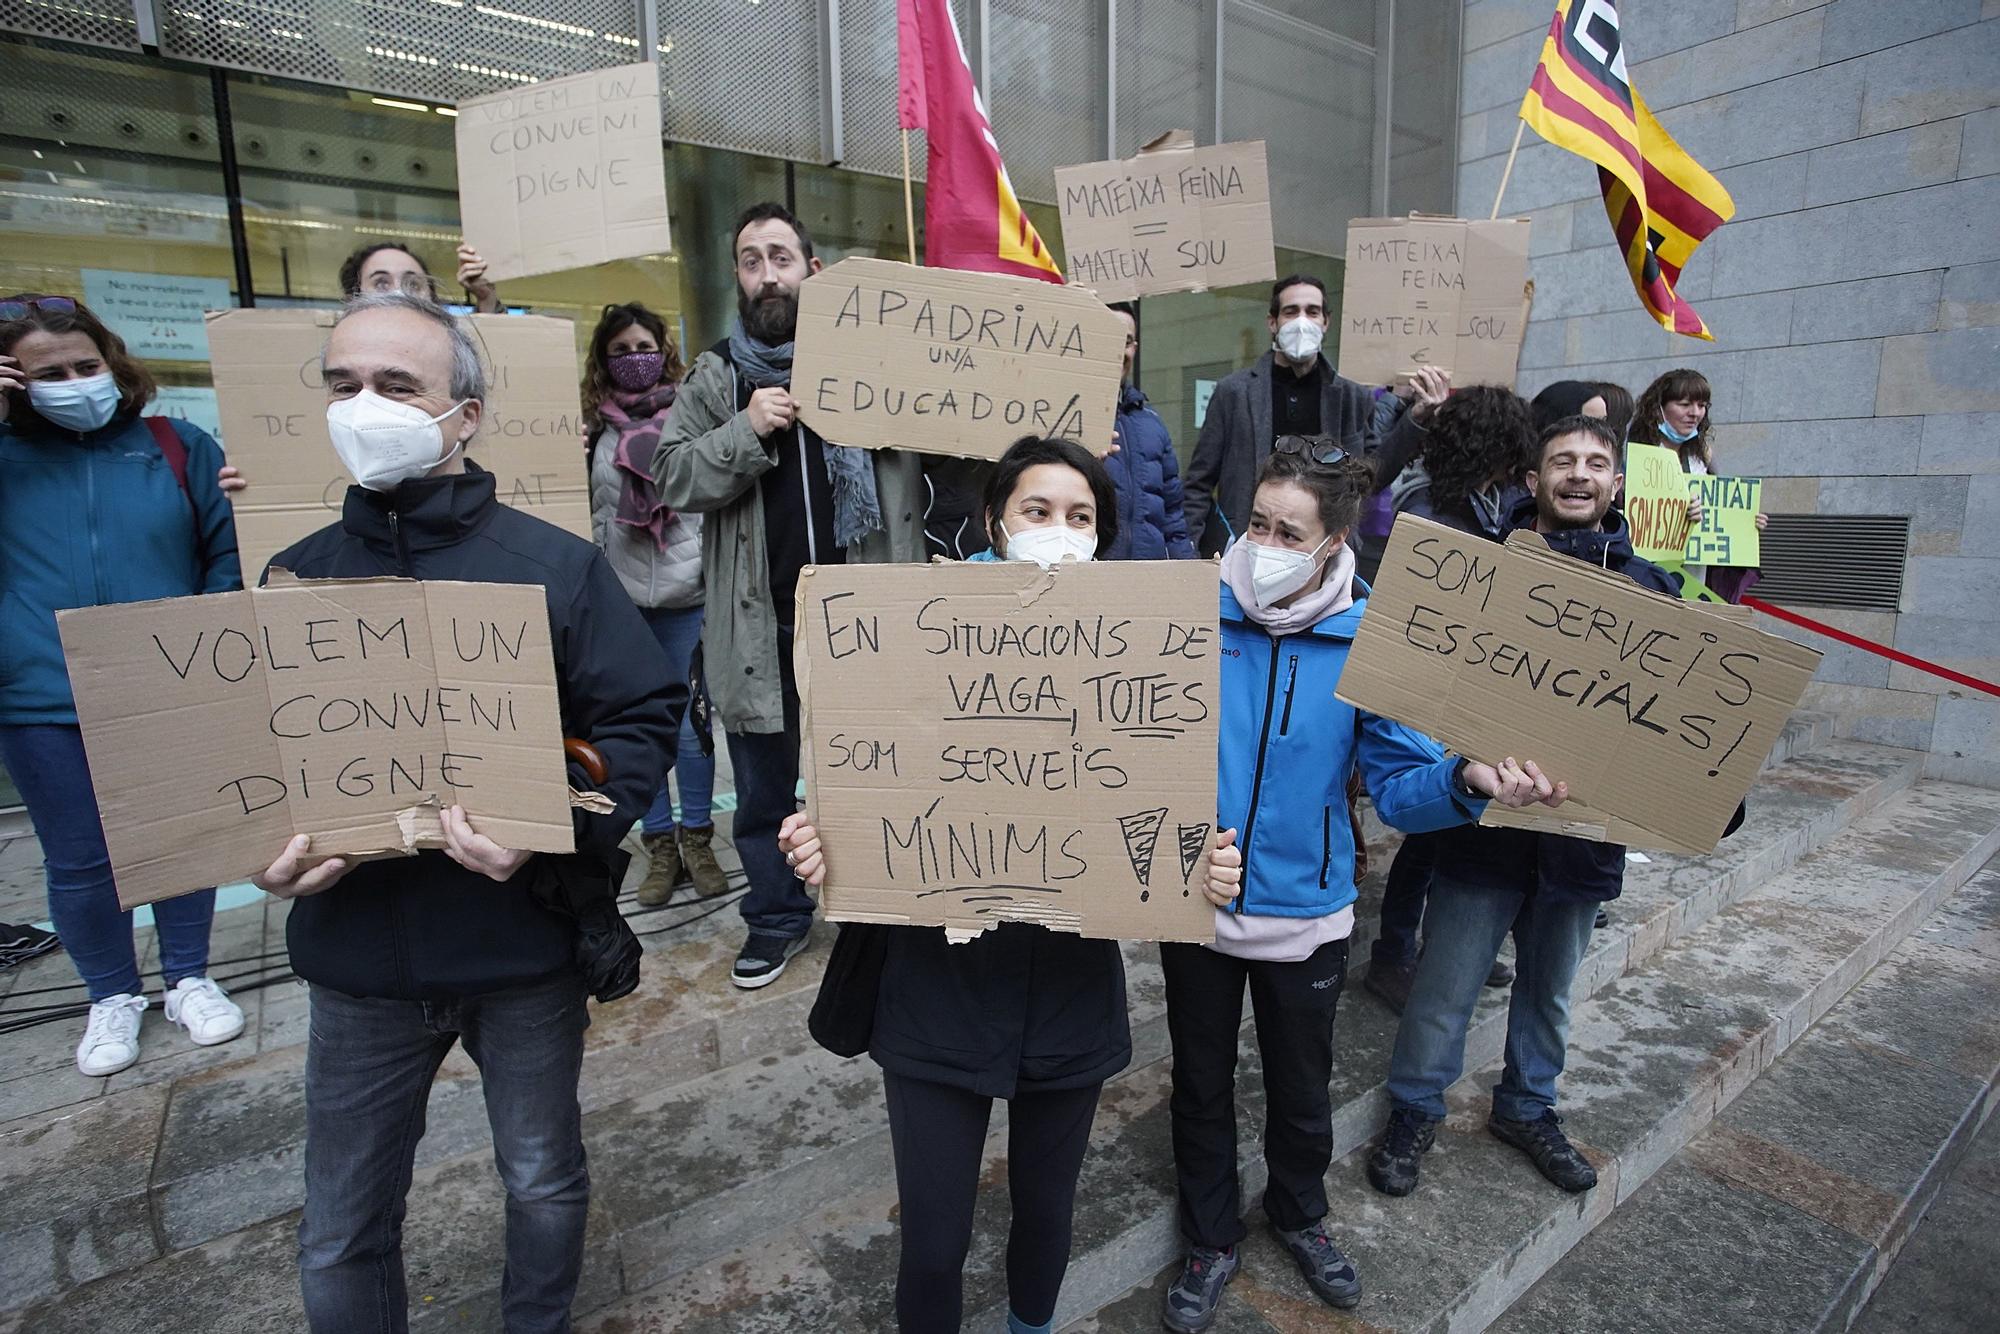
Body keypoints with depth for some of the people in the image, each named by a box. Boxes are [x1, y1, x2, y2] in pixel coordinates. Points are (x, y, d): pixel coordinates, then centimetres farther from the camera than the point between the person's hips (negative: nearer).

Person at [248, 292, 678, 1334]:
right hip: (357, 953, 3)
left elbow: (645, 717, -10)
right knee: (340, 1235, 17)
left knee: (545, 1184, 21)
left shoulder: (555, 566, -8)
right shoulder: (298, 574, 3)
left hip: (526, 944, -2)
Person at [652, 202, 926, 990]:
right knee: (763, 788, 13)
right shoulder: (715, 377, 9)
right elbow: (672, 478, -1)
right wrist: (747, 432, -15)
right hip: (758, 621, 2)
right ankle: (777, 917, 33)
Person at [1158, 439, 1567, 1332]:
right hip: (1196, 902, 0)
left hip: (1305, 912, 1)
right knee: (1202, 1084, 20)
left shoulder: (1365, 644, -10)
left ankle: (1299, 1213, 55)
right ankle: (1210, 1239, 47)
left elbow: (1400, 781, -11)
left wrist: (1467, 780, -30)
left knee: (1302, 1088, 24)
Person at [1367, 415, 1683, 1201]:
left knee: (1549, 989, 22)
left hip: (1584, 827, 4)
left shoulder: (1648, 585, 5)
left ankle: (1527, 1106, 45)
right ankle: (1414, 1111, 29)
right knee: (1445, 988, 6)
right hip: (1488, 815, -3)